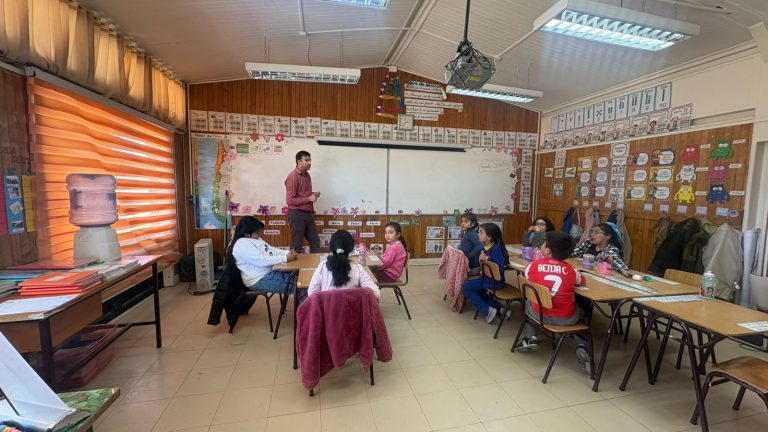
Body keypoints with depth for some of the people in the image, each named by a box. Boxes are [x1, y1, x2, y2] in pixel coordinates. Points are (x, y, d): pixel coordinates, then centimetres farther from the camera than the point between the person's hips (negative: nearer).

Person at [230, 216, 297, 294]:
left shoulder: (255, 239, 12)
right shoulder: (242, 244, -18)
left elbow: (271, 250, 14)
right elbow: (262, 260, -26)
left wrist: (287, 253, -4)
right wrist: (286, 258, -24)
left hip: (270, 271, 10)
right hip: (259, 280, -10)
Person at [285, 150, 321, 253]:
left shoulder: (307, 175, 11)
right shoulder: (293, 177, -14)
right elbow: (290, 201, -18)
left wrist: (313, 195, 4)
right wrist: (309, 199, -19)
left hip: (308, 214, 8)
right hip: (297, 214, -8)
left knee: (315, 241, 13)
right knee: (297, 245, 4)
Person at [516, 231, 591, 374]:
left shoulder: (532, 265, -4)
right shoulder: (571, 270, -3)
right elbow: (582, 282, 21)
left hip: (539, 314, 0)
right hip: (566, 318, 0)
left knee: (528, 302, 33)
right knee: (579, 310, 34)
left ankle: (530, 338, 22)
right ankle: (581, 347, 15)